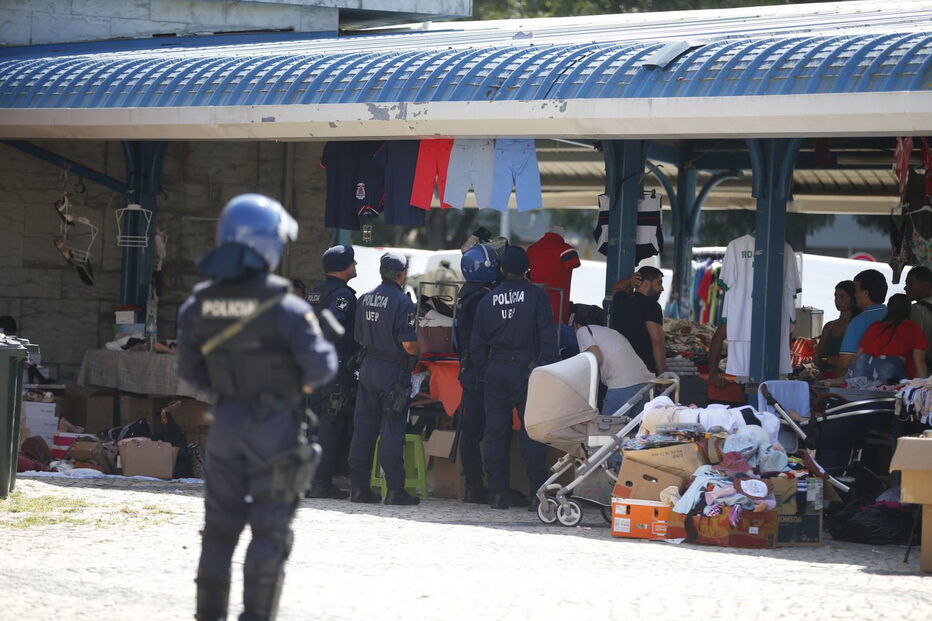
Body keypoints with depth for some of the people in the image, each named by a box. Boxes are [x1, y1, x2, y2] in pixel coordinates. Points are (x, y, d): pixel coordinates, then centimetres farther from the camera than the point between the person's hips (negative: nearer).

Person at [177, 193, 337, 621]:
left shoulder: (198, 305, -2)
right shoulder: (284, 307, -17)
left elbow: (189, 370, 7)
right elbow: (320, 368, -14)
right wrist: (328, 349, 7)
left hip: (226, 424, 4)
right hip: (276, 430, -4)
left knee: (220, 526, 14)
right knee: (270, 529, 3)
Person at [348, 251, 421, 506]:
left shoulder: (365, 299, 8)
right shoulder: (402, 302, -14)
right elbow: (409, 345, -18)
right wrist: (418, 350, 3)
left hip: (368, 367, 6)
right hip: (393, 370, -6)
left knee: (364, 427, 9)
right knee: (392, 430, -4)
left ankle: (360, 487, 11)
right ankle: (395, 489, -3)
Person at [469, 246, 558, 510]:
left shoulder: (488, 300, 9)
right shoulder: (537, 296, -3)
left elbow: (476, 344, 11)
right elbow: (547, 339, -8)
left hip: (496, 370, 3)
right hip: (527, 369, -3)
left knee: (495, 431, 6)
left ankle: (497, 492, 4)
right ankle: (538, 493, -6)